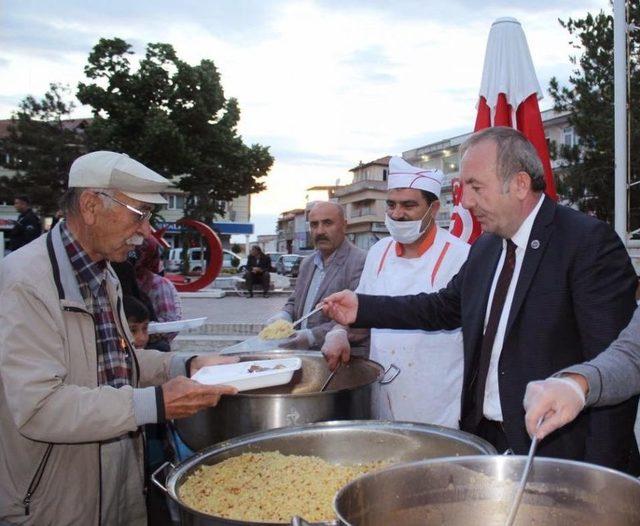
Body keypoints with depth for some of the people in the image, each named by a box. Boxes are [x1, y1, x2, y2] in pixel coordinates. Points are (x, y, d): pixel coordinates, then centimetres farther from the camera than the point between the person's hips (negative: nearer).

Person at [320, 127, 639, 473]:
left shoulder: (590, 242, -15)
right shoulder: (484, 248, 9)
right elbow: (446, 307, 18)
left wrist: (599, 475, -20)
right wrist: (363, 309, 9)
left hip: (559, 450, -7)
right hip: (483, 440, 7)